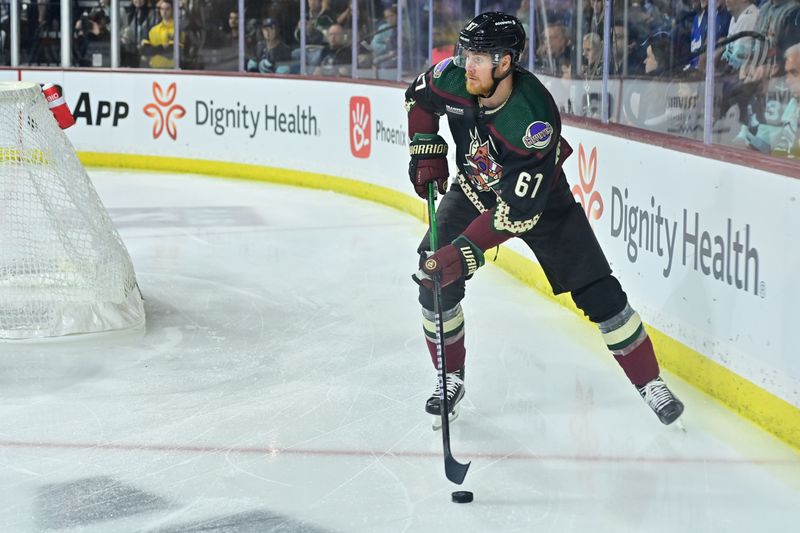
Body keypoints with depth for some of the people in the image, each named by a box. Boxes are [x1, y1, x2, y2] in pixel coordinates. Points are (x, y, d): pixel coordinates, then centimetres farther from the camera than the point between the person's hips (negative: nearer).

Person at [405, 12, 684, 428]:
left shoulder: (535, 121, -39)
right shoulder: (453, 78, -25)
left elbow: (518, 211, -38)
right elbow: (419, 98, 2)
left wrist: (464, 253, -42)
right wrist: (426, 152, -7)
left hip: (538, 196, -4)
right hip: (474, 188, 4)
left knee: (597, 291, -7)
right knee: (435, 277, -11)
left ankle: (649, 382, 8)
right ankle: (451, 379, 7)